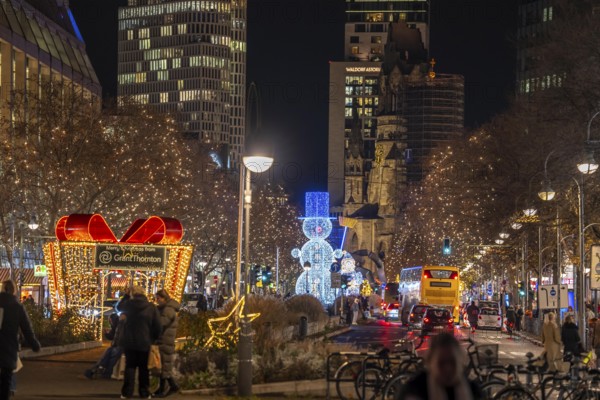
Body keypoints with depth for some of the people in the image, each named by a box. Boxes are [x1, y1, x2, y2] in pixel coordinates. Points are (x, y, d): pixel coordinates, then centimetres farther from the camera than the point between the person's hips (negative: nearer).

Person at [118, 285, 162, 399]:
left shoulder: (128, 304, -5)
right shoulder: (151, 307, -7)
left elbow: (119, 306, 21)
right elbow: (158, 327, -5)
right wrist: (153, 339, 10)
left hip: (129, 342, 1)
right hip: (144, 343, -1)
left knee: (130, 366, 8)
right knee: (143, 368, 9)